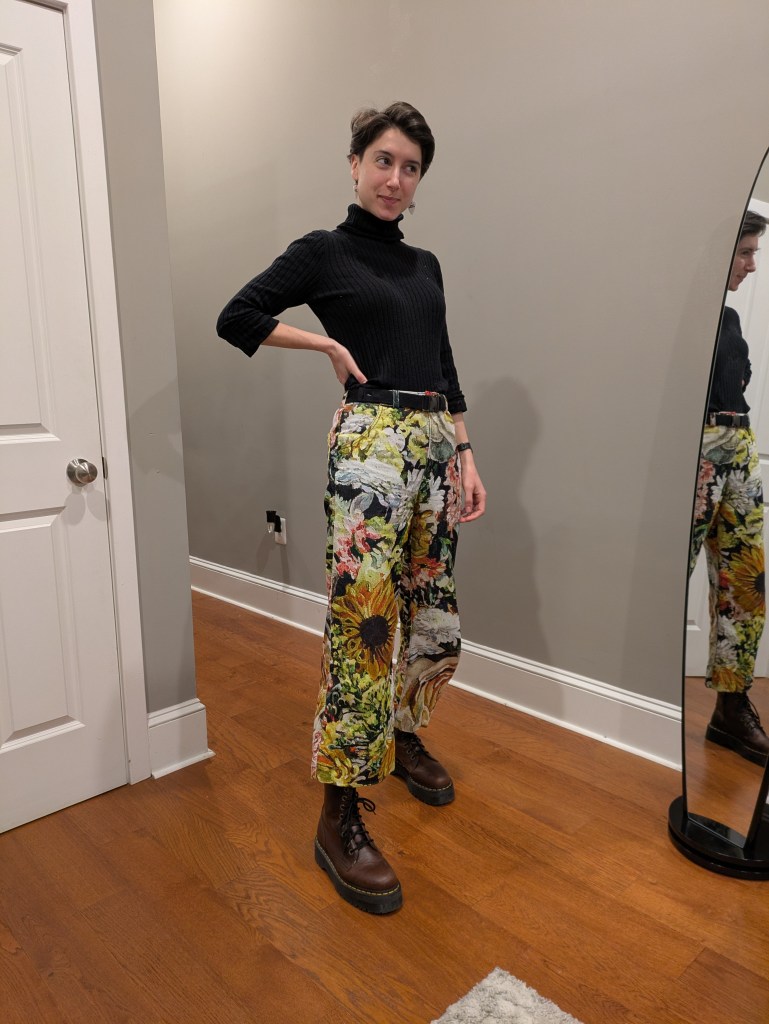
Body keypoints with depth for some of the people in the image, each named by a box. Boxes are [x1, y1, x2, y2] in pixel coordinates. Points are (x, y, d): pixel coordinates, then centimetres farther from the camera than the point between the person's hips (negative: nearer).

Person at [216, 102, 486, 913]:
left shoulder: (425, 264, 19)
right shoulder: (323, 251, 3)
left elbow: (444, 367, 17)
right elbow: (236, 318, 1)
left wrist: (467, 457, 10)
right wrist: (330, 344, -1)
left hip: (436, 444, 7)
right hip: (369, 442, -7)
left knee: (435, 618, 11)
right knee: (362, 620, -10)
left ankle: (403, 735, 36)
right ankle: (340, 816, 2)